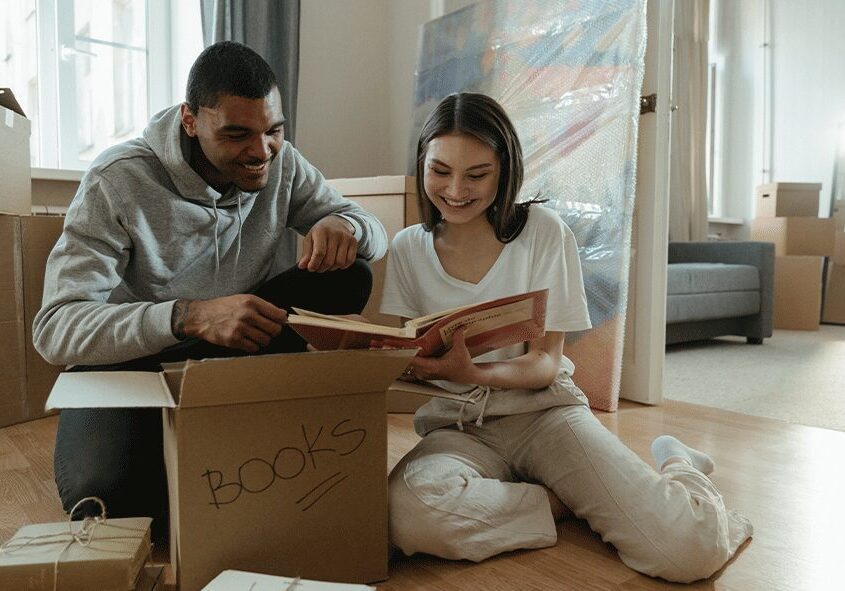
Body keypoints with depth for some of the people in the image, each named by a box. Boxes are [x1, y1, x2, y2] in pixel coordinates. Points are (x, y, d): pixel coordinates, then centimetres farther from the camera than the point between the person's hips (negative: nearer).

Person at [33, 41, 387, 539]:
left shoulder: (282, 164, -4)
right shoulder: (118, 181, -17)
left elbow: (378, 236, -2)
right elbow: (55, 328, -24)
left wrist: (345, 226, -28)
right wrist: (189, 317, -41)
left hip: (244, 355, 4)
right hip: (134, 364, -3)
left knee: (348, 275, -17)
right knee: (100, 489, -32)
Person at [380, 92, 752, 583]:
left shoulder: (542, 231, -3)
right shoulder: (408, 250, 4)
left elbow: (546, 362, -7)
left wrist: (471, 373, -27)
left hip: (544, 409, -1)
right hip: (457, 428, 2)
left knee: (690, 549, -23)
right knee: (407, 513, -35)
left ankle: (676, 465, 12)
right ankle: (567, 501, -10)